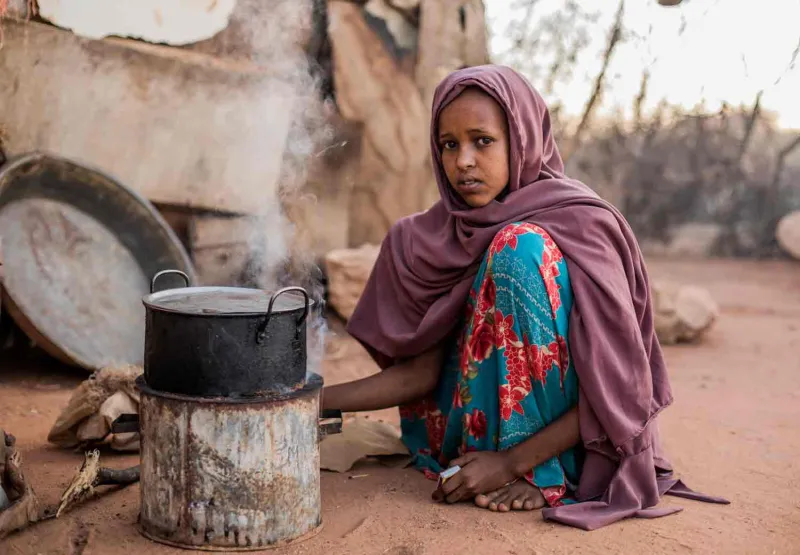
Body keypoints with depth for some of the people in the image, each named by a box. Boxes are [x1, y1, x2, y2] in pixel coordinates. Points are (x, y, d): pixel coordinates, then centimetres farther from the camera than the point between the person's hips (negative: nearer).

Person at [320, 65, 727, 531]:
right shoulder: (445, 233, -3)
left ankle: (541, 477, -21)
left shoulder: (579, 224, -20)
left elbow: (620, 390, -22)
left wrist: (513, 463, -25)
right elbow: (422, 373, -4)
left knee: (518, 246, -27)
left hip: (581, 446, -7)